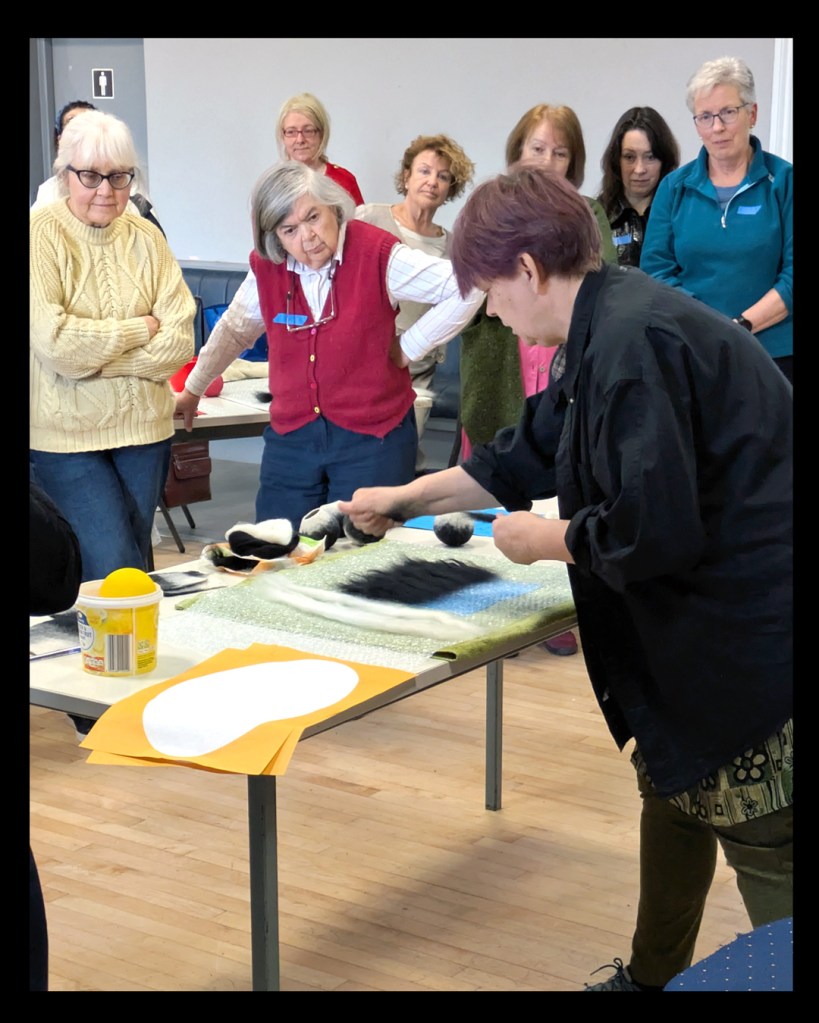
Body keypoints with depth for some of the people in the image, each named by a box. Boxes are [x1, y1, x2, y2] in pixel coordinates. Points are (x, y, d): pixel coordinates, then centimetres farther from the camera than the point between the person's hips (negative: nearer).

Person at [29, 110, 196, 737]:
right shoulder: (41, 236, -8)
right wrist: (137, 330, -10)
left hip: (143, 431, 4)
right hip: (64, 438, -4)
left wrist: (97, 353, -15)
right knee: (113, 571, -7)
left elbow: (178, 342, -3)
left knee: (129, 564, 13)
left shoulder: (145, 238, 4)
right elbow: (53, 342, -19)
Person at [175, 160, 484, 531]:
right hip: (290, 439, 4)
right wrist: (192, 391, 31)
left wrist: (408, 347, -9)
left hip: (372, 440, -4)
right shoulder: (265, 267, 3)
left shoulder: (377, 255, -11)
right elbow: (234, 330, 22)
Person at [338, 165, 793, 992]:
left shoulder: (632, 342, -24)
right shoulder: (609, 328, 10)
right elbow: (530, 453, 24)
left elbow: (649, 531, -27)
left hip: (749, 640, -11)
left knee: (765, 859, -2)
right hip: (706, 636, 11)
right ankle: (651, 976, 43)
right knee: (671, 793, 25)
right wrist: (405, 498, 29)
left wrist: (545, 539, -9)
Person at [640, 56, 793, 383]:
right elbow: (656, 268, 3)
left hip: (773, 354, -2)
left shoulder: (784, 181, 1)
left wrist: (741, 326, -16)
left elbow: (791, 274, -5)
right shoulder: (675, 187, 8)